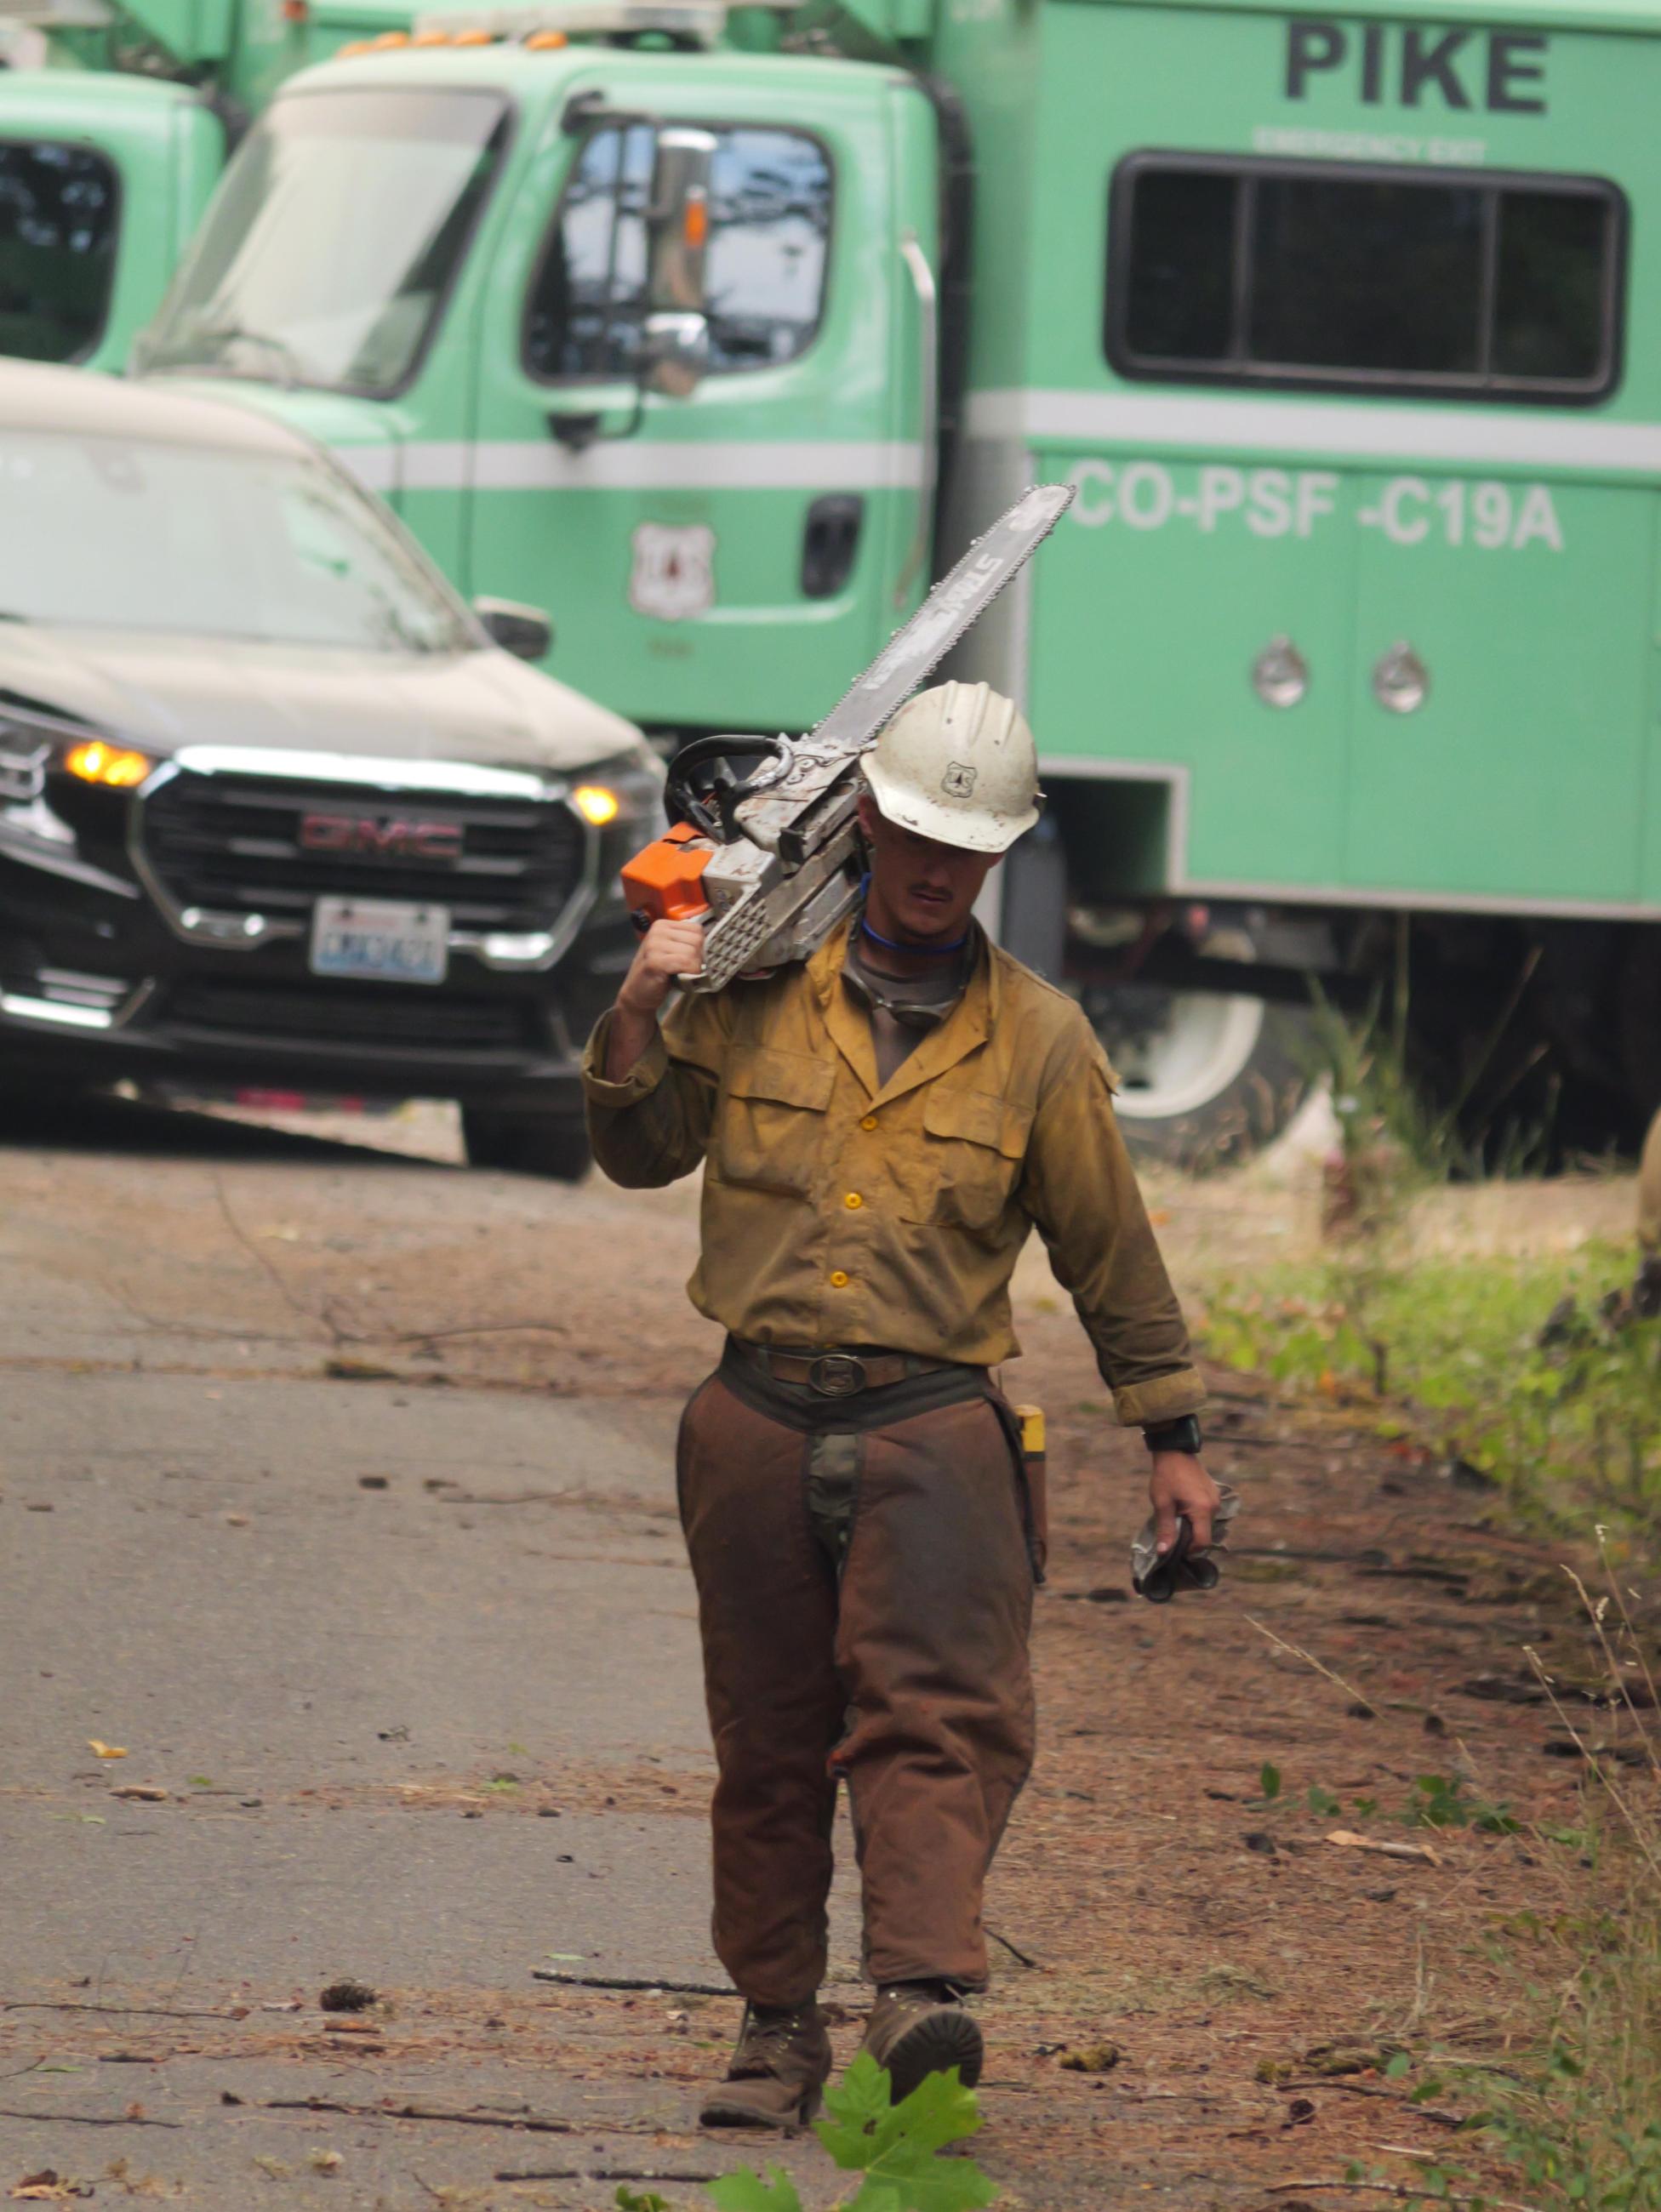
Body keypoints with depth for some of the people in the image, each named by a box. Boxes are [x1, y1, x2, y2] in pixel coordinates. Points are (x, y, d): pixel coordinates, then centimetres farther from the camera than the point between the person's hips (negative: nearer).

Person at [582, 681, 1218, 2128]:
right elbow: (641, 1154, 14)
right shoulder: (757, 994, 9)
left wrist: (1173, 1438, 13)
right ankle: (779, 2025, 13)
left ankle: (924, 1992, -30)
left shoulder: (1038, 1038, 7)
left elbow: (1109, 1250, 13)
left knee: (934, 1717, -17)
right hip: (759, 1419, 2)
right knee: (768, 1740, 6)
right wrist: (642, 1013, -3)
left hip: (932, 1425, -2)